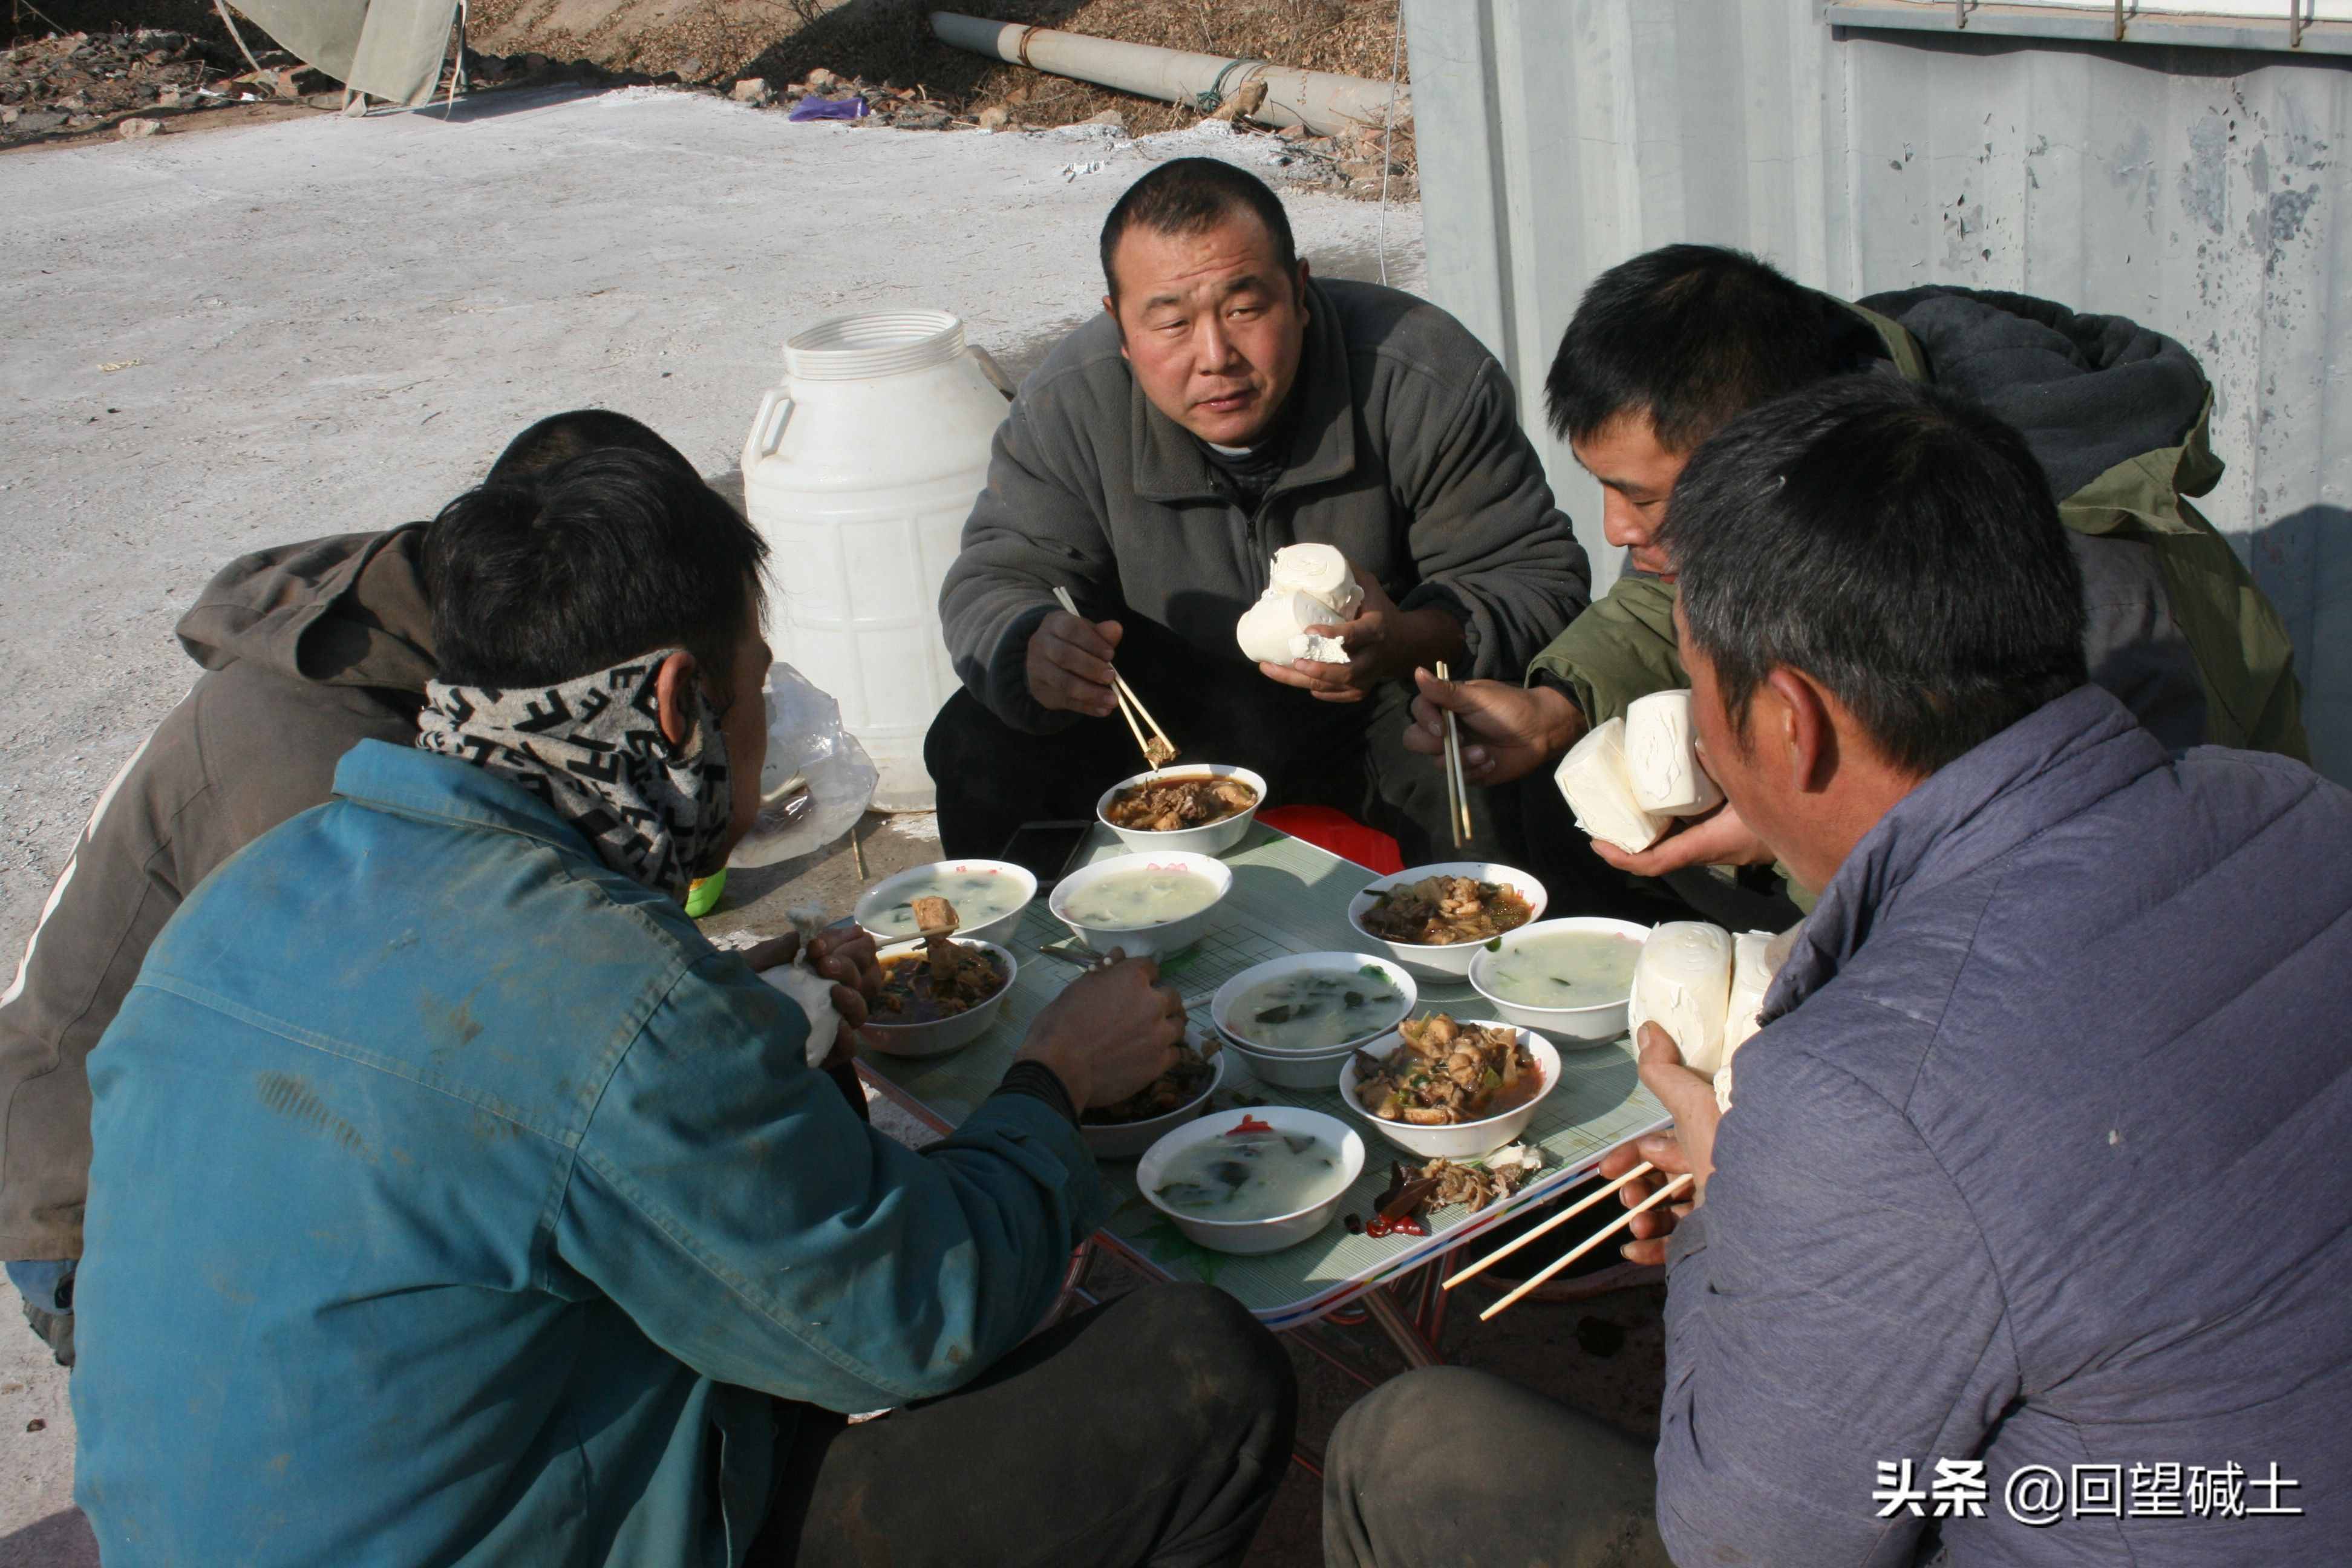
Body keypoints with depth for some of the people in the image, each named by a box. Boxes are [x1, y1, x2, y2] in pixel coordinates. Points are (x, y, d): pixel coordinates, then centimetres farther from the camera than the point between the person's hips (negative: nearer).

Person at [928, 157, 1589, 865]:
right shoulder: (1070, 403, -16)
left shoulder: (1431, 385, -22)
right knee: (977, 746, -16)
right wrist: (1034, 652, -36)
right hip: (1163, 719, 2)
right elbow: (993, 583, -10)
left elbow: (1540, 576, -17)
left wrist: (1408, 644, -40)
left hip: (1386, 716, -2)